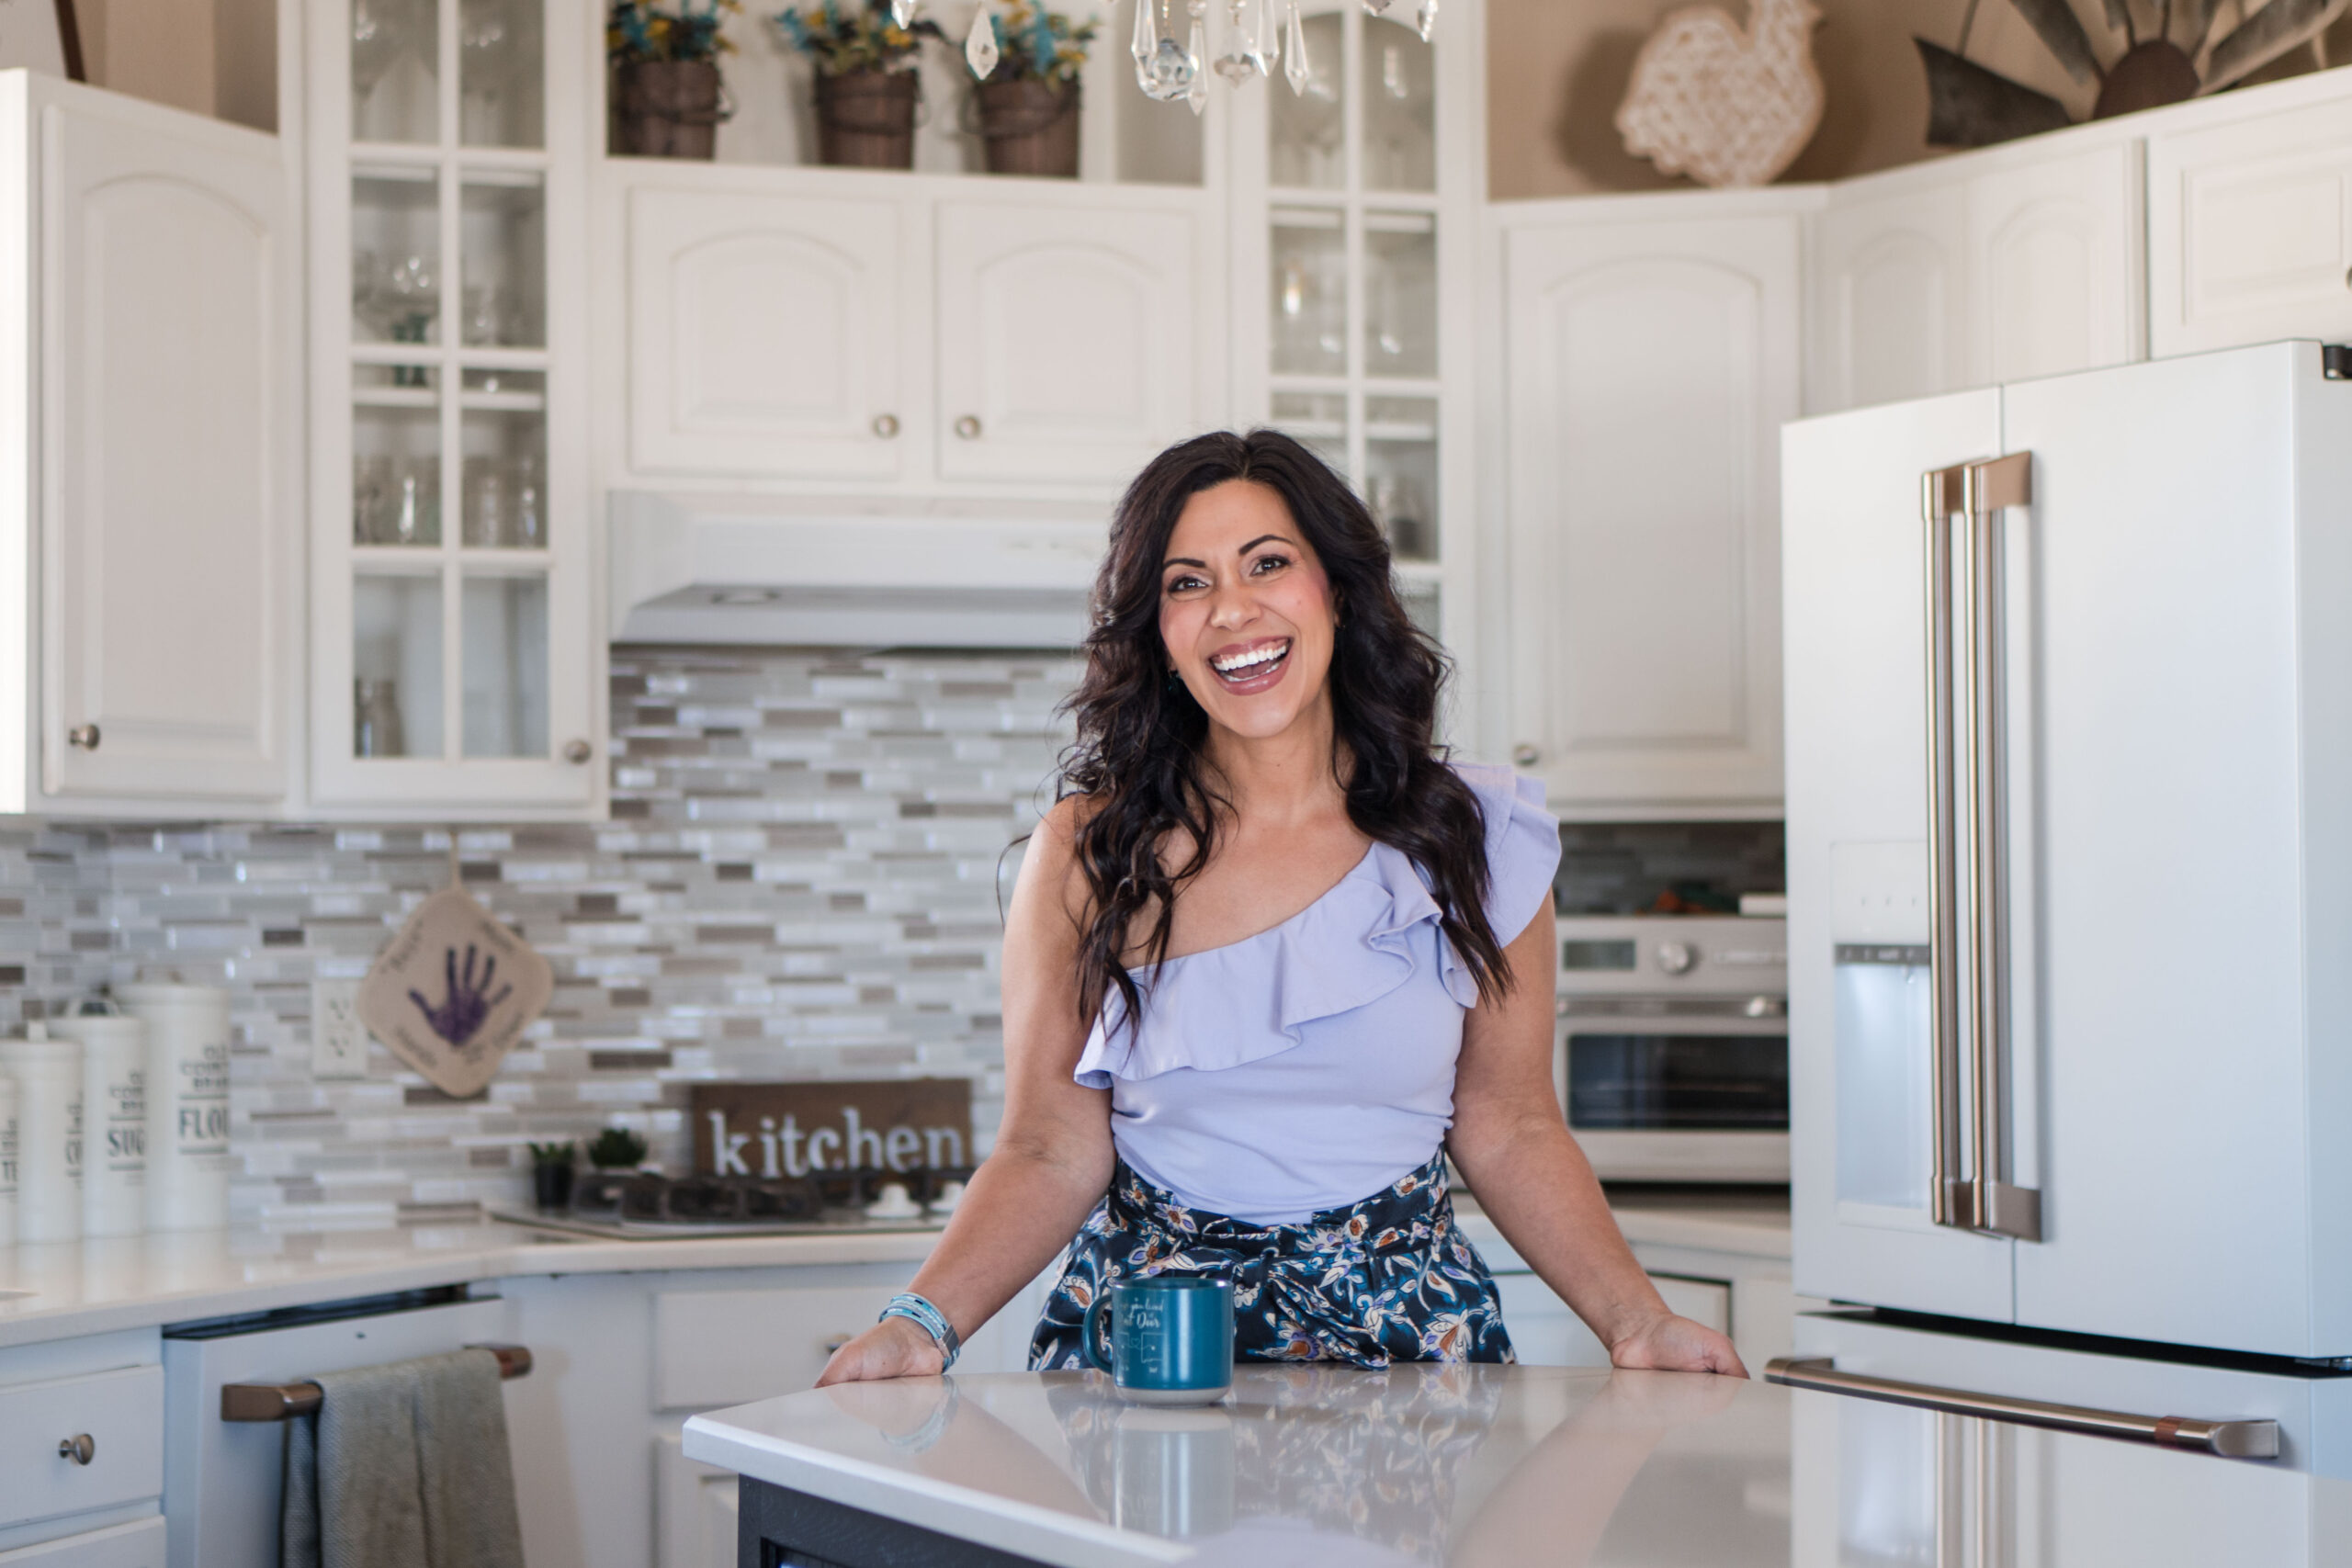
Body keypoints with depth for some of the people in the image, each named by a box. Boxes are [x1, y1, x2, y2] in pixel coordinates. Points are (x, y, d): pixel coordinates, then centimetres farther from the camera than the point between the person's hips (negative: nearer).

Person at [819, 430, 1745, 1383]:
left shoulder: (1472, 839, 3)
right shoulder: (1085, 857, 0)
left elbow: (1509, 1131, 10)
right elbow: (1051, 1154, 0)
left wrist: (1636, 1323, -1)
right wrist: (923, 1322, -15)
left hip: (1409, 1334, 2)